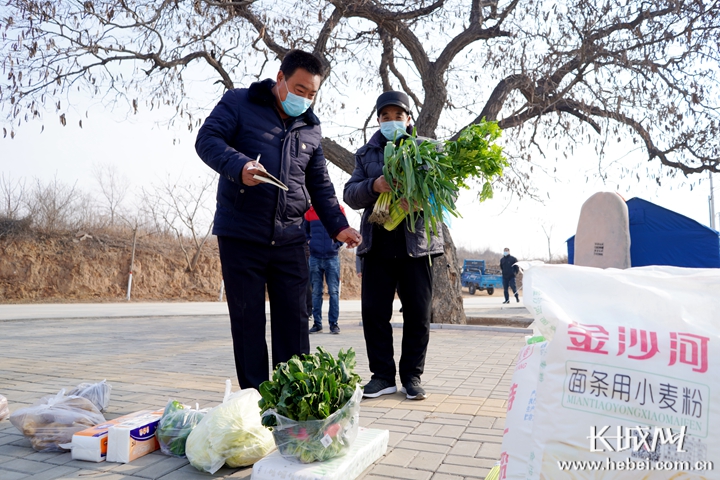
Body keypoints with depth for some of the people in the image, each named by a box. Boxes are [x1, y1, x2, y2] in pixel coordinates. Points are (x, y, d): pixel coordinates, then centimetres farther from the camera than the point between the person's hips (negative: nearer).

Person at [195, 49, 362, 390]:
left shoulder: (311, 127, 16)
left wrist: (337, 225, 6)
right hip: (241, 235, -4)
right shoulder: (238, 103, 3)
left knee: (293, 321, 5)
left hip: (289, 240, 4)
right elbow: (207, 139, -8)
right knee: (248, 321, 2)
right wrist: (239, 165, -28)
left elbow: (320, 183, 18)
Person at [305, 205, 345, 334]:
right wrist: (309, 244, 5)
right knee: (316, 292, 5)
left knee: (334, 292, -1)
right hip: (315, 257, 1)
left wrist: (337, 244, -1)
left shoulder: (338, 208, 2)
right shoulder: (309, 211, 5)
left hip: (332, 257, -1)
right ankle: (317, 323, 12)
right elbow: (305, 230, 18)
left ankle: (334, 323, 5)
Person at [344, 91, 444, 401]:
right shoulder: (366, 153, 14)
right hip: (377, 243, 2)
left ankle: (412, 376, 17)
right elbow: (350, 196, 5)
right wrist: (374, 186, -16)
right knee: (373, 311, 1)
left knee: (418, 314, 3)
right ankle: (383, 375, 13)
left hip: (417, 241, -1)